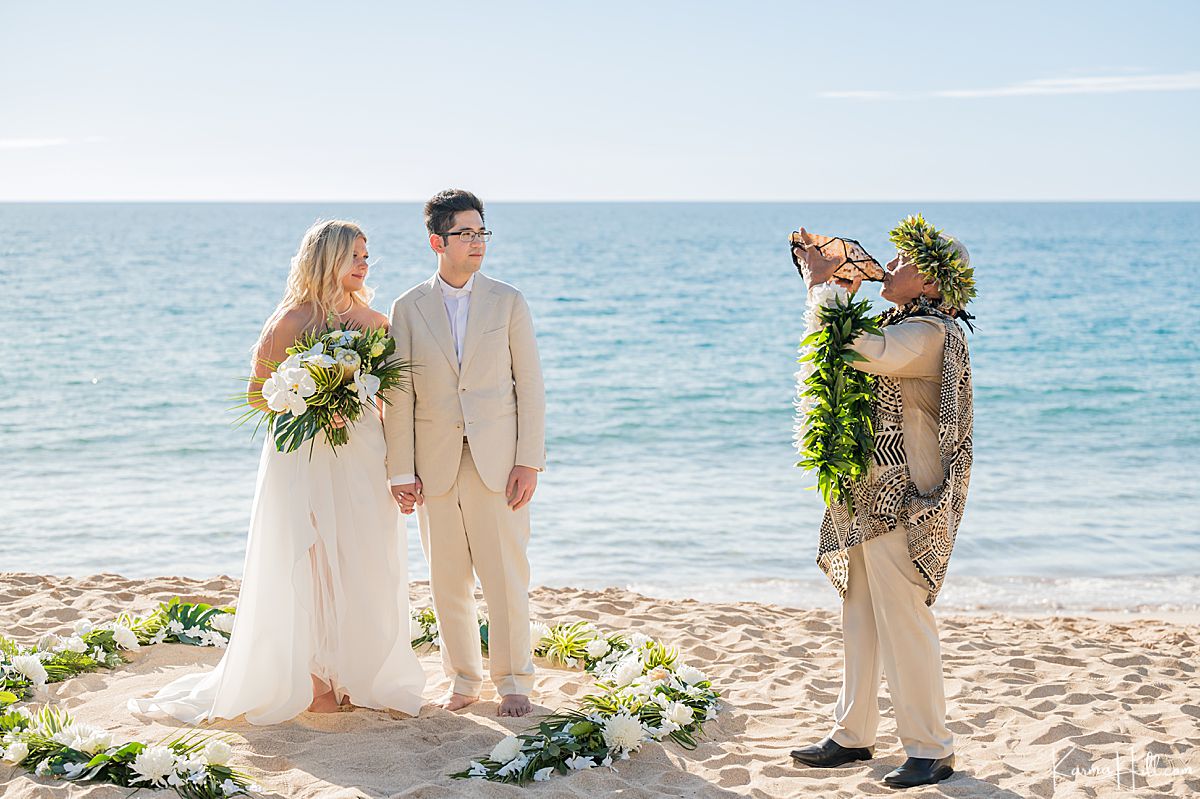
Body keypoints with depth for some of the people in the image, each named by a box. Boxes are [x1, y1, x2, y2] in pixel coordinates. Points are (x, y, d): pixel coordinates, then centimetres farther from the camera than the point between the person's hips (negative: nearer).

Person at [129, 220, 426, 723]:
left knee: (365, 566, 7)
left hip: (362, 459, 4)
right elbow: (257, 393, -1)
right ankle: (313, 681, 10)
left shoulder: (373, 321, 7)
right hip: (304, 459, -4)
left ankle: (362, 673, 19)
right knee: (308, 565, 0)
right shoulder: (291, 321, -6)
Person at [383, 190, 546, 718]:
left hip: (498, 463, -1)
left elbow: (529, 386, 2)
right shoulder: (408, 309, 4)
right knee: (448, 581, 8)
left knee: (506, 576, 0)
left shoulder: (508, 303, 3)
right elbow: (398, 396, 3)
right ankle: (463, 679, 23)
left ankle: (513, 680, 14)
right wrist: (401, 471, -2)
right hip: (436, 467, 1)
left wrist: (530, 461, -5)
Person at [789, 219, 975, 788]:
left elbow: (853, 352, -30)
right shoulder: (897, 328, 16)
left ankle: (931, 750, 4)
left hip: (901, 502, -10)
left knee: (903, 623, -5)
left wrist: (820, 287, -17)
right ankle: (853, 735, 23)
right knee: (859, 620, 14)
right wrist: (838, 292, 14)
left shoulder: (930, 333, -15)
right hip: (867, 498, 10)